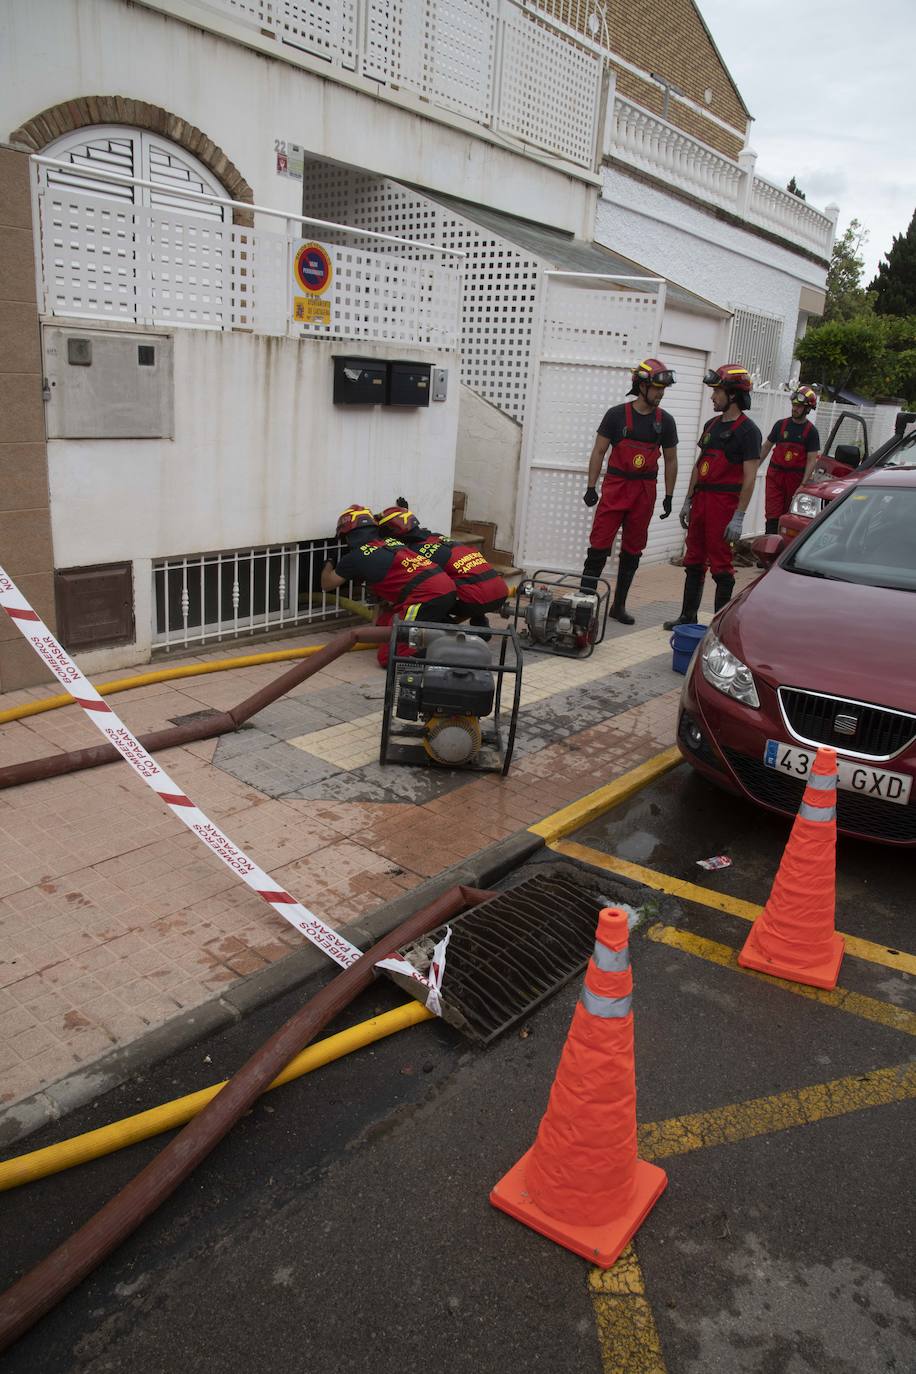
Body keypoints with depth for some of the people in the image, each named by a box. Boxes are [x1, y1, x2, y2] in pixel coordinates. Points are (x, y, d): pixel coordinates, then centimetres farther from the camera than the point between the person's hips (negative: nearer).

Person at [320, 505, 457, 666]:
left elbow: (327, 585, 24)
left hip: (428, 597, -8)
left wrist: (329, 563, 45)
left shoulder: (356, 557, 7)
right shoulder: (390, 542, 26)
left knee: (388, 658, -6)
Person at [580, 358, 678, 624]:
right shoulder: (617, 415, -3)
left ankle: (619, 605, 18)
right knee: (599, 546, -7)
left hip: (645, 493, 3)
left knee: (632, 551, 8)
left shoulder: (665, 421, 6)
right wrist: (591, 487, -5)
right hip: (615, 488, -3)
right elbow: (599, 451, 1)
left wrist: (668, 497, 10)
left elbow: (670, 460, 13)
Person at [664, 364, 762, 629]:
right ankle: (688, 617, 22)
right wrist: (688, 501, 17)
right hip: (701, 499, 8)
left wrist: (739, 517, -18)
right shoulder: (712, 424, 15)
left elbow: (749, 478, -13)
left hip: (724, 503, -8)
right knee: (694, 562, 12)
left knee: (721, 566, -2)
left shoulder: (747, 430, -9)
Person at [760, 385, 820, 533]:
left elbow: (811, 460, -5)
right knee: (773, 516, -7)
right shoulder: (781, 424, 8)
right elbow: (766, 447, 16)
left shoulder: (811, 432, 0)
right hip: (775, 475, 1)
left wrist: (803, 484, -14)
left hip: (796, 477, -1)